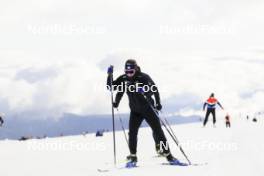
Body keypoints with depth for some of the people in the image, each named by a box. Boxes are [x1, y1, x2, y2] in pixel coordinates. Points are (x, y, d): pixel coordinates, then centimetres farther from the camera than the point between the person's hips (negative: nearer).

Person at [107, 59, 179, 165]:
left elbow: (154, 89, -8)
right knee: (132, 132, -13)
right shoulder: (123, 79, -2)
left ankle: (168, 155, -2)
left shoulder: (143, 77, -12)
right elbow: (111, 87, 6)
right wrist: (110, 75, -10)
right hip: (135, 110, 3)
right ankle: (133, 157, -2)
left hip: (148, 108, -3)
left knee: (158, 131, -5)